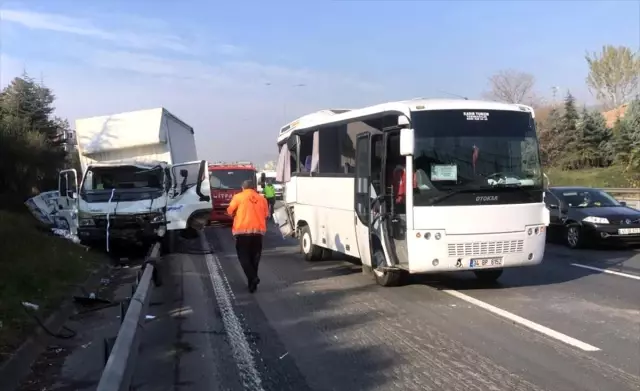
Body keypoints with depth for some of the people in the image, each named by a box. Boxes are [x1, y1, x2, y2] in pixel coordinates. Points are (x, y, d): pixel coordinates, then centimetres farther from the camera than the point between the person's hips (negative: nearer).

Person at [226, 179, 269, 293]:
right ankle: (252, 282, 15)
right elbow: (266, 214, 14)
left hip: (242, 231, -3)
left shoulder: (238, 197, 1)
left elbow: (230, 211, 5)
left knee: (244, 257, 4)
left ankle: (252, 278, -13)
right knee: (254, 257, 12)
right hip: (258, 231, 3)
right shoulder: (262, 199, 9)